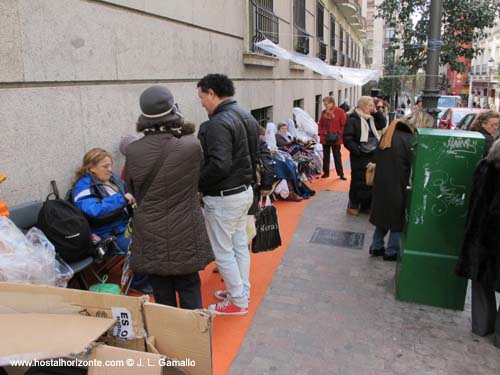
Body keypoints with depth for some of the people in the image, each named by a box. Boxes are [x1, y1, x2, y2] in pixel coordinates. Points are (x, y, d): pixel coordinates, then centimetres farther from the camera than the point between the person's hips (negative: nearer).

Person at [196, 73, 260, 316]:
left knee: (223, 252, 5)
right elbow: (254, 156, 13)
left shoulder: (218, 123, -22)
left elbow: (219, 166, -29)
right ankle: (242, 291, 35)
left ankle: (238, 301, 18)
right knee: (240, 245, 20)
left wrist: (196, 182, -16)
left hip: (223, 197, -10)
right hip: (245, 190, 10)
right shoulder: (246, 117, 9)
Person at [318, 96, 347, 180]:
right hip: (324, 138, 4)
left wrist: (339, 134, -13)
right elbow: (320, 124, 13)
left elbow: (344, 125, -8)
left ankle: (340, 173, 12)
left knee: (337, 156, 4)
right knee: (326, 156, 11)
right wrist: (321, 133, 1)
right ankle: (326, 173, 22)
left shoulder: (340, 112, -7)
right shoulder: (324, 112, 7)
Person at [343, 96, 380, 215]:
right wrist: (358, 151, -21)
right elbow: (347, 140, -16)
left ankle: (367, 205, 24)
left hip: (372, 155, 8)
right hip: (360, 157, -8)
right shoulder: (352, 119, -10)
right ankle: (353, 205, 12)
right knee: (358, 182, -2)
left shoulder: (371, 119, 15)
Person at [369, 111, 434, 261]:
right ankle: (392, 252, 18)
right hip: (397, 186, -7)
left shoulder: (389, 135, 8)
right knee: (397, 219, 8)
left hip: (381, 183, 7)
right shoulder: (411, 140, -16)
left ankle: (376, 247, 27)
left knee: (384, 214, 20)